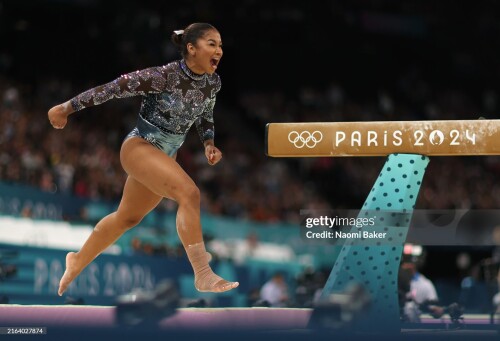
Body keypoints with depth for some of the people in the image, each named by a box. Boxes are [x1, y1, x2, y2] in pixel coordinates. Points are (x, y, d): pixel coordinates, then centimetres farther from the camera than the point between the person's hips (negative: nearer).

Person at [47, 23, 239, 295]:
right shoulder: (165, 76, -26)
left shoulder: (213, 83, -5)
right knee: (189, 193, -29)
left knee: (128, 217, 21)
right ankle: (203, 277, -28)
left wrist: (209, 144, -6)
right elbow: (116, 87, -20)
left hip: (165, 155, 8)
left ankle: (78, 261, 43)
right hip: (139, 147, -8)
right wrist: (67, 108, -14)